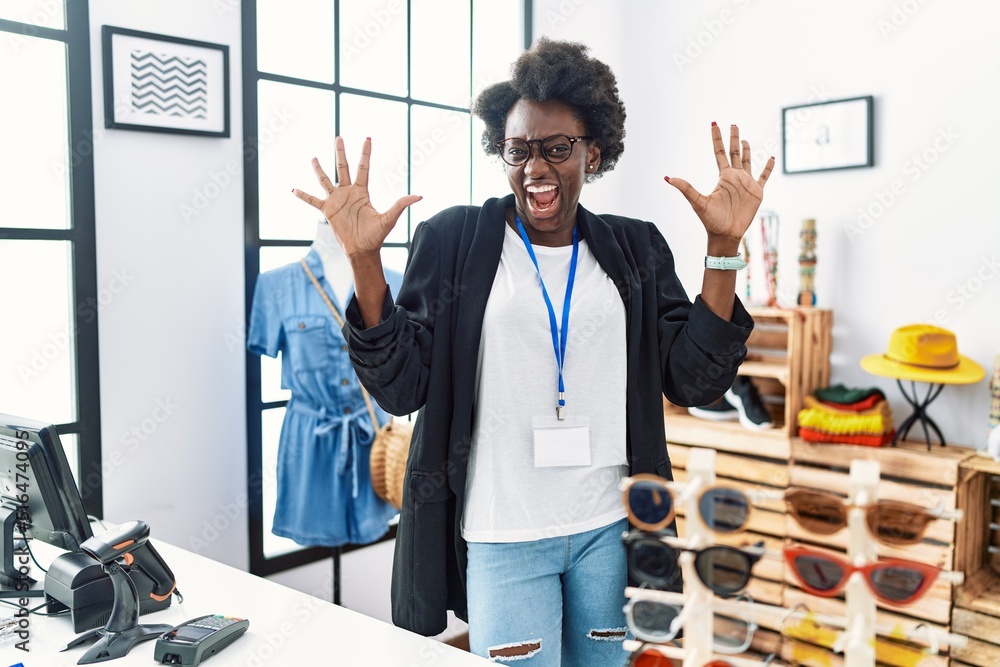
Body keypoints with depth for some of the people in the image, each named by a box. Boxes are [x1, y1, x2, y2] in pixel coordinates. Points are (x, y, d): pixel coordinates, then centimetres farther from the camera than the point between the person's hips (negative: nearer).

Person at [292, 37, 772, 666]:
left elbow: (695, 380, -2)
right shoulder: (454, 241, -3)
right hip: (504, 539, -2)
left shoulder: (636, 249, 4)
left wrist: (724, 247, -10)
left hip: (609, 531, 3)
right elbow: (402, 387, -7)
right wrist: (364, 260, -18)